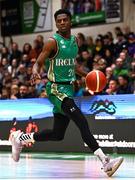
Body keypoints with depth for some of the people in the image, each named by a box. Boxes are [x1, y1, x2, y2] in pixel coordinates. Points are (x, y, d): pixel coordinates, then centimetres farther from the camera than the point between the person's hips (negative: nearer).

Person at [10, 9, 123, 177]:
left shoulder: (74, 40, 12)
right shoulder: (53, 42, -10)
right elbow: (38, 63, -11)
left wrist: (85, 74, 17)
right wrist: (35, 72, -33)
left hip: (68, 88, 8)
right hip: (57, 89, -8)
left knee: (58, 134, 12)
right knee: (82, 122, -21)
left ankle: (20, 138, 31)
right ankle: (105, 162, -25)